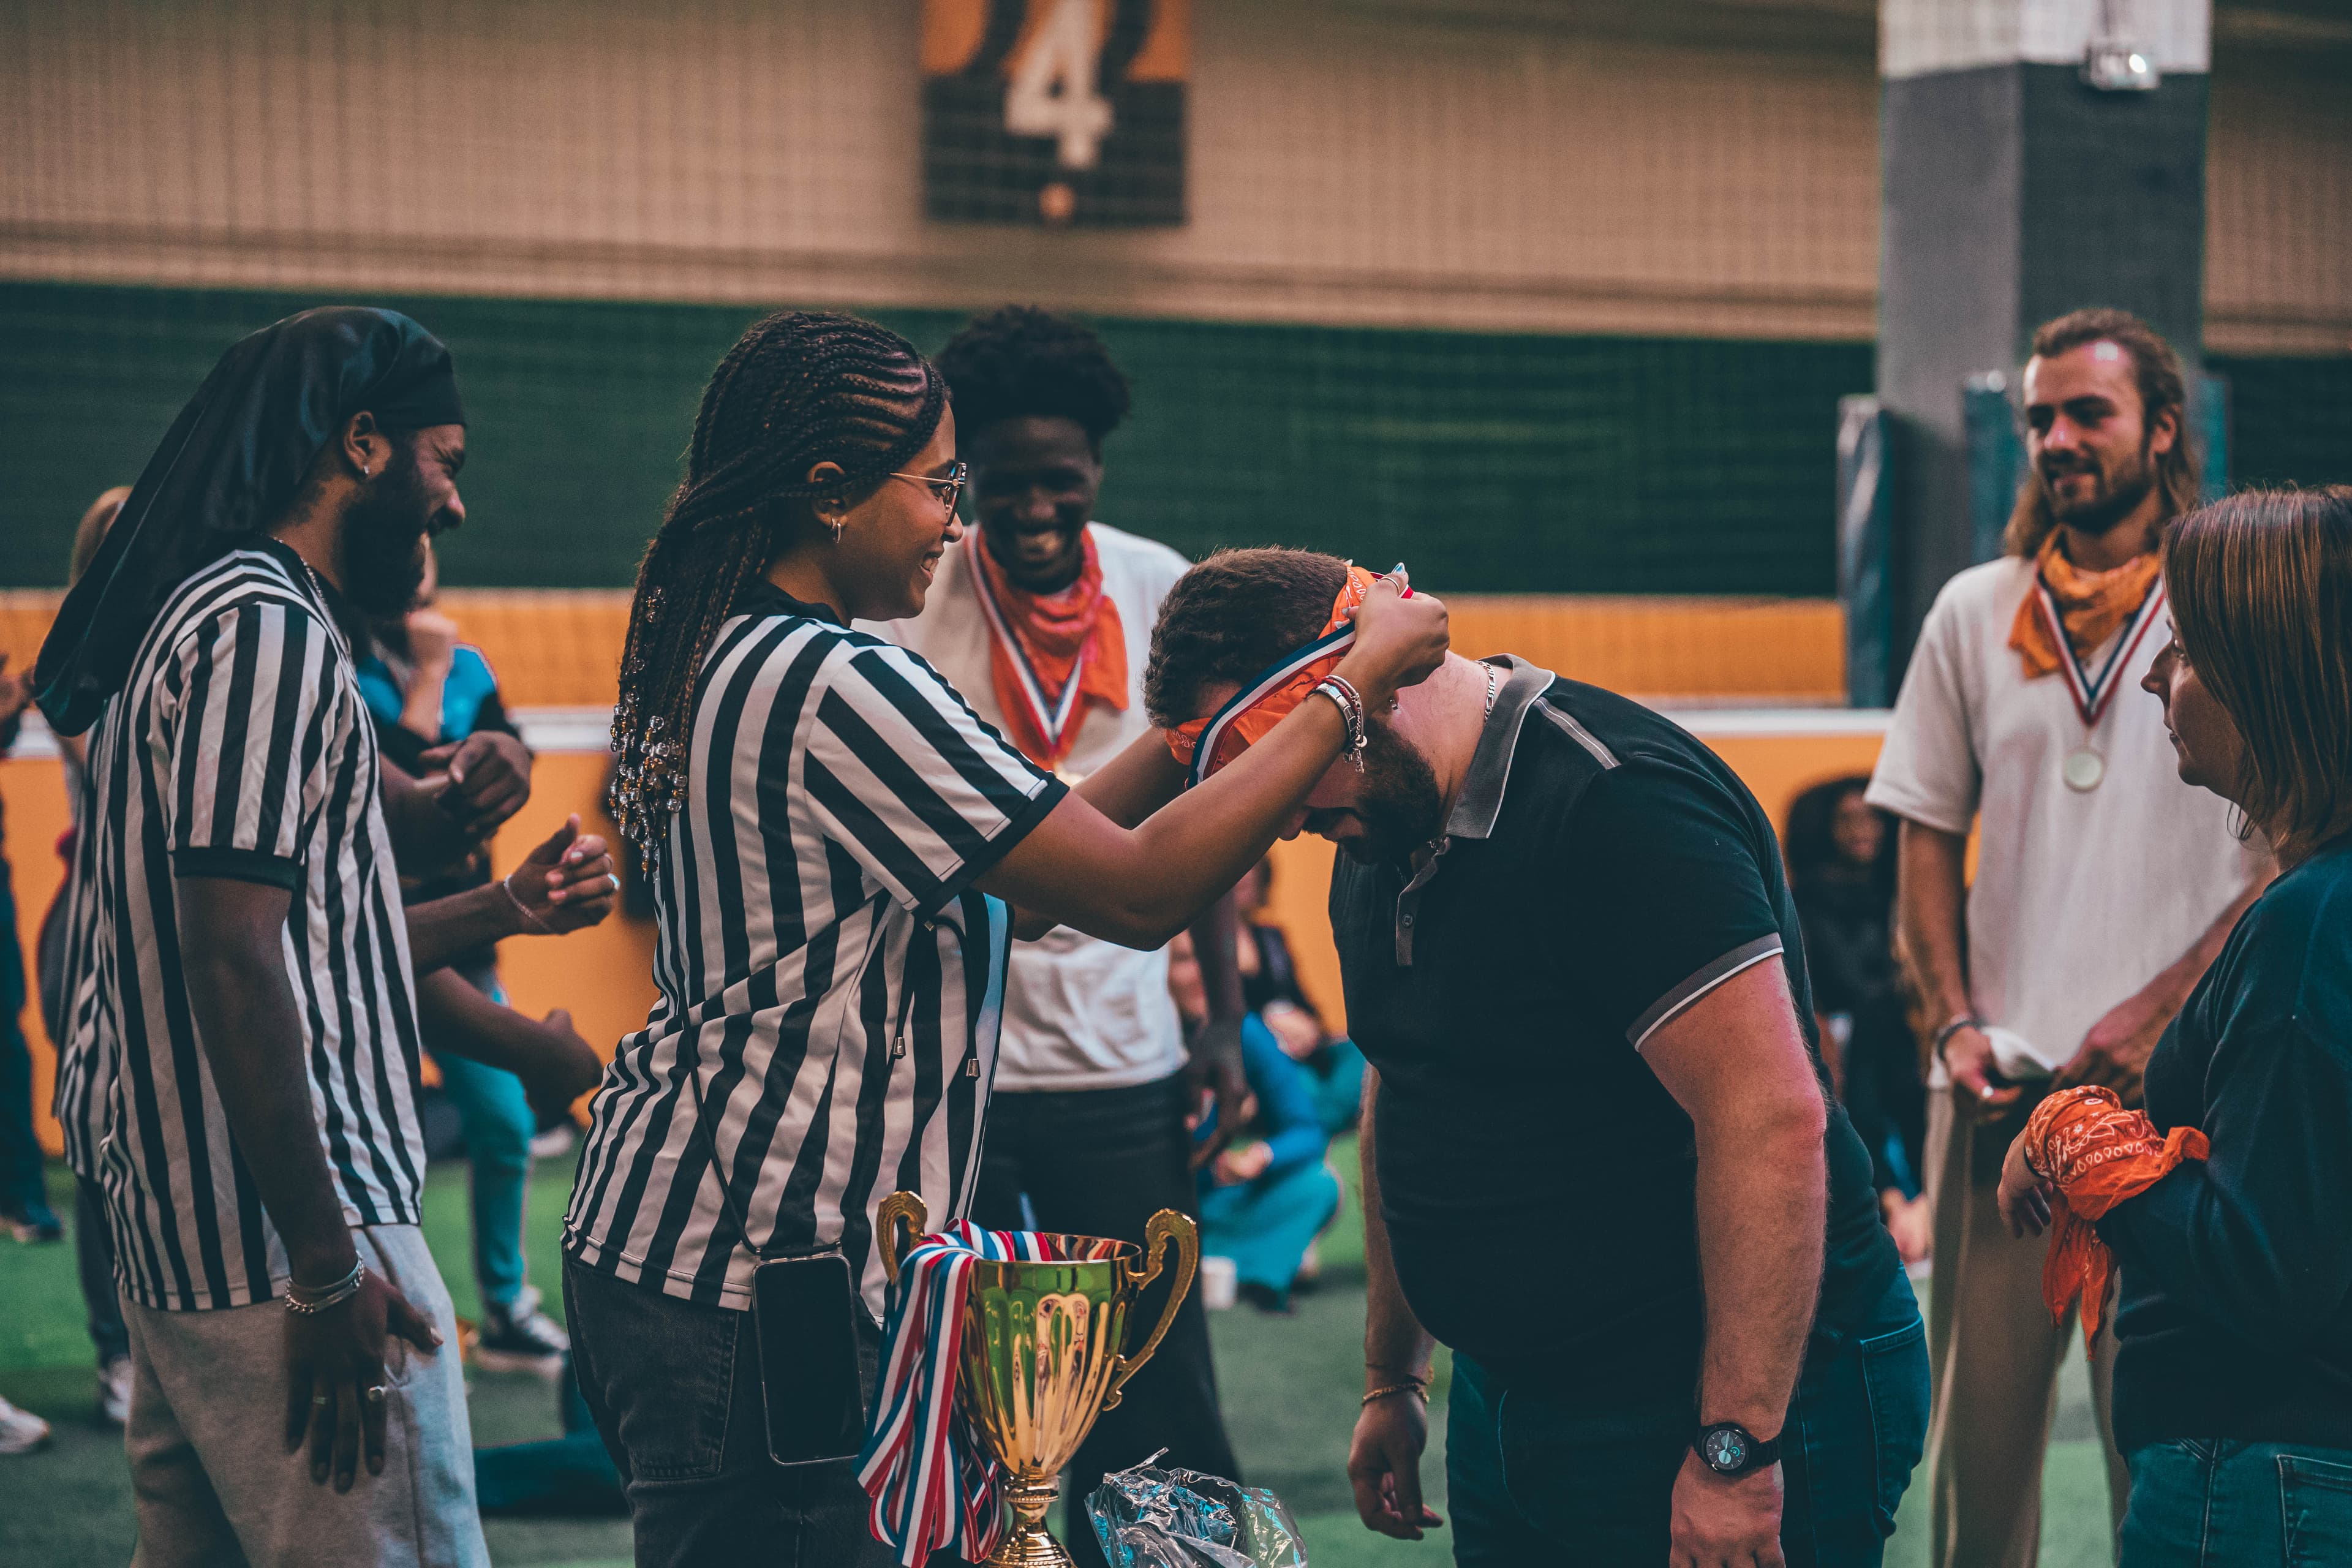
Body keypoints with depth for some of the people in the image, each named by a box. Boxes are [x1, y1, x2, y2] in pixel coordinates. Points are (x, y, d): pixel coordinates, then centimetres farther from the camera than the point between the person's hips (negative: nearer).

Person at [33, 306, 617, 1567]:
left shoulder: (205, 615, 19)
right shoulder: (268, 627, -13)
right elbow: (234, 970, -20)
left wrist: (505, 909, 23)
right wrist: (330, 1271, -20)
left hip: (178, 1247, 11)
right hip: (287, 1242, -11)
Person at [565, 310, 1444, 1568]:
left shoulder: (725, 665, 13)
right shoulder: (837, 685, -18)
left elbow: (997, 889, 15)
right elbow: (1136, 895, -18)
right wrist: (1353, 687, -10)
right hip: (752, 1279, -10)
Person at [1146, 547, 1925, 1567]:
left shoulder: (1612, 804, -21)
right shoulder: (1378, 842, 9)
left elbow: (1772, 1120, -25)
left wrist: (1735, 1449, -25)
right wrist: (1391, 1381, 23)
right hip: (1508, 1399, 9)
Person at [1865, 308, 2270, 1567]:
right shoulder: (1976, 612, 12)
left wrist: (2155, 1013, -12)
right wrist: (1956, 1023, 1)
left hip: (2168, 1087, -3)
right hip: (1998, 1084, 3)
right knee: (1978, 1408, 5)